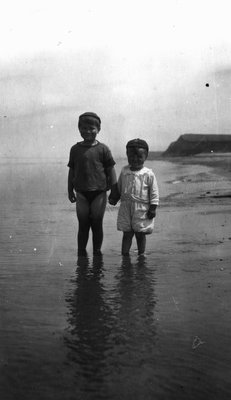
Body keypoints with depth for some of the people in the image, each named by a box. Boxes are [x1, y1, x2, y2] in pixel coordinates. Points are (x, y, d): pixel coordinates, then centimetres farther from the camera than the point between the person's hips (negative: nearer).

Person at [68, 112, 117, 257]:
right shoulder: (75, 149, 4)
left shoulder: (103, 149, -4)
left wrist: (114, 191, -3)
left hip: (99, 192, -2)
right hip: (81, 193, 2)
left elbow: (111, 170, -1)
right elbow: (72, 171, 10)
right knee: (83, 225, 8)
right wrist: (70, 190, 10)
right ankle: (81, 252, 17)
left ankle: (97, 252, 20)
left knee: (97, 224, 7)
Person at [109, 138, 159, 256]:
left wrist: (153, 208, -7)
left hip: (142, 209, -3)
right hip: (126, 208, 3)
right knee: (127, 233, 6)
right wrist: (114, 198, 6)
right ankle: (124, 255, 12)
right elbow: (119, 187, 17)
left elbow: (154, 192, -4)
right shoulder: (124, 171, 5)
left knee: (140, 234, 5)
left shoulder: (148, 174, -6)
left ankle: (141, 255, 19)